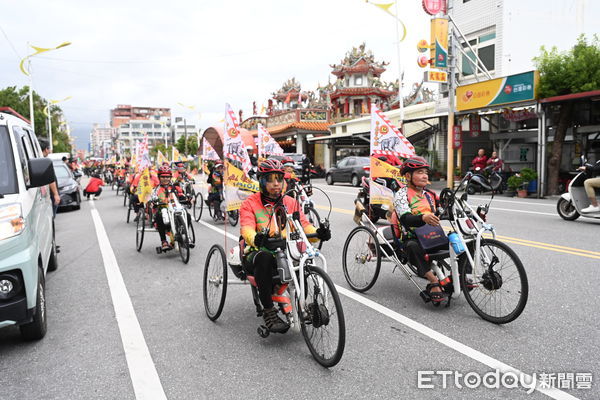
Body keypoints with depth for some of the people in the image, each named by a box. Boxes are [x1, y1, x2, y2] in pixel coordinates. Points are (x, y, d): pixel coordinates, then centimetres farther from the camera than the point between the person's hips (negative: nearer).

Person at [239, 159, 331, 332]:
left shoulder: (291, 203, 12)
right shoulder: (250, 204, 1)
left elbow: (303, 225, 0)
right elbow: (247, 229, -16)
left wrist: (317, 232, -23)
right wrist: (256, 239, -40)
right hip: (256, 254, -3)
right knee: (264, 257, -37)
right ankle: (269, 312, -26)